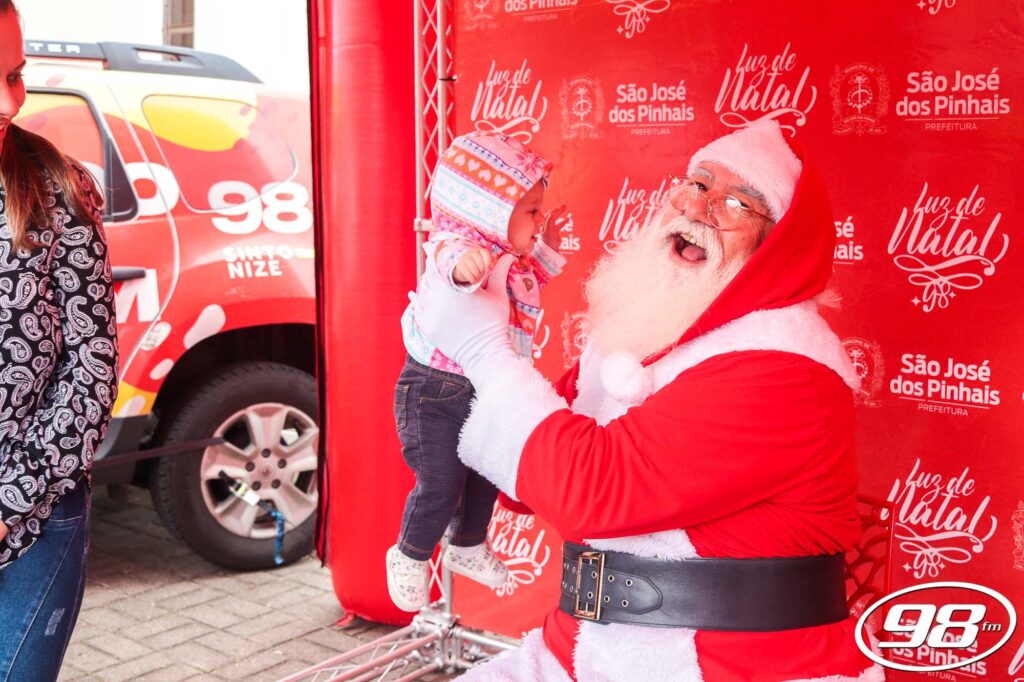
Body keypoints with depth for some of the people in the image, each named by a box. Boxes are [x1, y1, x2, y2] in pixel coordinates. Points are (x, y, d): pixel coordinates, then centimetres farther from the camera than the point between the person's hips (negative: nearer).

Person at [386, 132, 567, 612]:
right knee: (441, 485, -3)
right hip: (436, 390, -9)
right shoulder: (459, 244, -24)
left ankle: (468, 546, 44)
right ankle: (410, 556, 23)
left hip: (489, 391, 9)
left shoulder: (513, 259, 5)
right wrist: (463, 263, -74)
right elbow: (450, 256, -50)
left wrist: (546, 248, 14)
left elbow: (532, 281, 29)